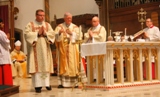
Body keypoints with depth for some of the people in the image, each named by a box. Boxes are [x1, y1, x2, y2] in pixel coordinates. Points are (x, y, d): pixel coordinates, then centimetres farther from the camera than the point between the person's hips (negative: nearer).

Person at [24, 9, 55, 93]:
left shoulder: (47, 25, 14)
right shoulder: (30, 25, 2)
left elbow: (52, 33, 3)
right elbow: (27, 34, -11)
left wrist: (45, 33, -13)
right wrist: (37, 33, -14)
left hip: (45, 49, 4)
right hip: (35, 49, -4)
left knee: (46, 66, 4)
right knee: (37, 67, -7)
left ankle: (47, 83, 12)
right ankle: (38, 85, -7)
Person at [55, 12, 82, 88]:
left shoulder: (75, 27, 14)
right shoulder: (59, 27, 9)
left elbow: (78, 36, 0)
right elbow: (56, 37, -6)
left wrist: (71, 33, -14)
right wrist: (59, 33, -27)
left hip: (72, 49, 1)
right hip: (63, 48, -1)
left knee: (73, 64, -4)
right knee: (63, 63, -6)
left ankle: (73, 82, -2)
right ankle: (62, 83, -7)